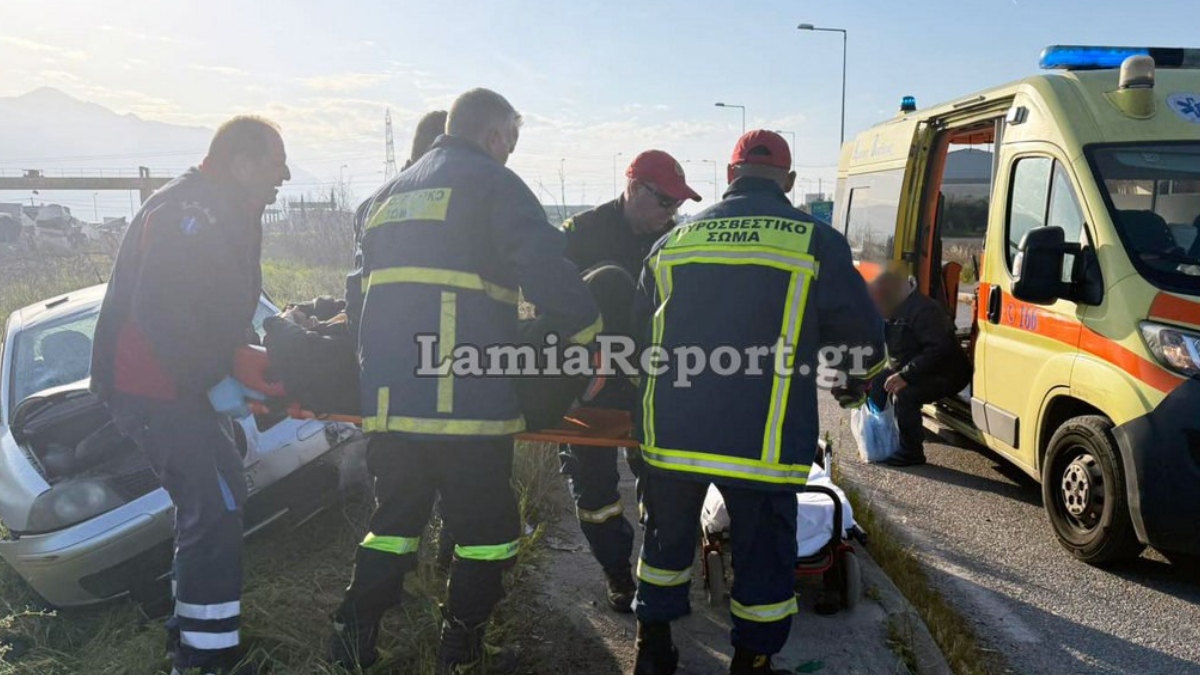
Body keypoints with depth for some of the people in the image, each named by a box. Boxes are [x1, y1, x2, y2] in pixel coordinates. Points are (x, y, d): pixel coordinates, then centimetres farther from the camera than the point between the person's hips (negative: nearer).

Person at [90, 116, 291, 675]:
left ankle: (194, 628, 33)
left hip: (186, 382, 11)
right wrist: (213, 380, -22)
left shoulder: (224, 213, 13)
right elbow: (156, 312, -26)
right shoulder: (186, 211, -19)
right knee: (215, 511, -12)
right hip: (155, 390, -11)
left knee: (220, 498, 19)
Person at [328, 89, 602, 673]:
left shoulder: (391, 193, 24)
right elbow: (546, 268, -13)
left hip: (386, 397, 7)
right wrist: (588, 338, -4)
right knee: (485, 534, 8)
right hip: (466, 400, -7)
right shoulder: (492, 183, 0)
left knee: (395, 521, 20)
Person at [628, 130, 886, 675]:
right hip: (763, 441, -4)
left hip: (670, 432, 4)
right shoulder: (816, 242, -1)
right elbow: (862, 336, 3)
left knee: (667, 540, 22)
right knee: (764, 554, 13)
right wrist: (853, 382, 25)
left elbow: (640, 332, 19)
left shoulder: (674, 241, 10)